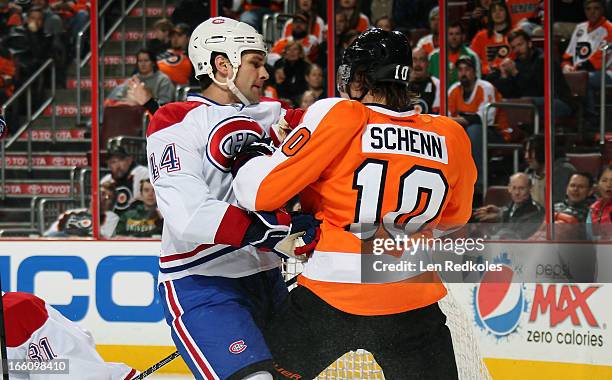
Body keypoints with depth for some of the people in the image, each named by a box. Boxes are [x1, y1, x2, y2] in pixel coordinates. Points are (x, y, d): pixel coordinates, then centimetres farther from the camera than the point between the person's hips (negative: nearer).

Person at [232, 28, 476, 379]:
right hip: (412, 305, 2)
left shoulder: (339, 116, -8)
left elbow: (261, 192, -8)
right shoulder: (451, 136, 3)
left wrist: (251, 161, 13)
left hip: (332, 295, -2)